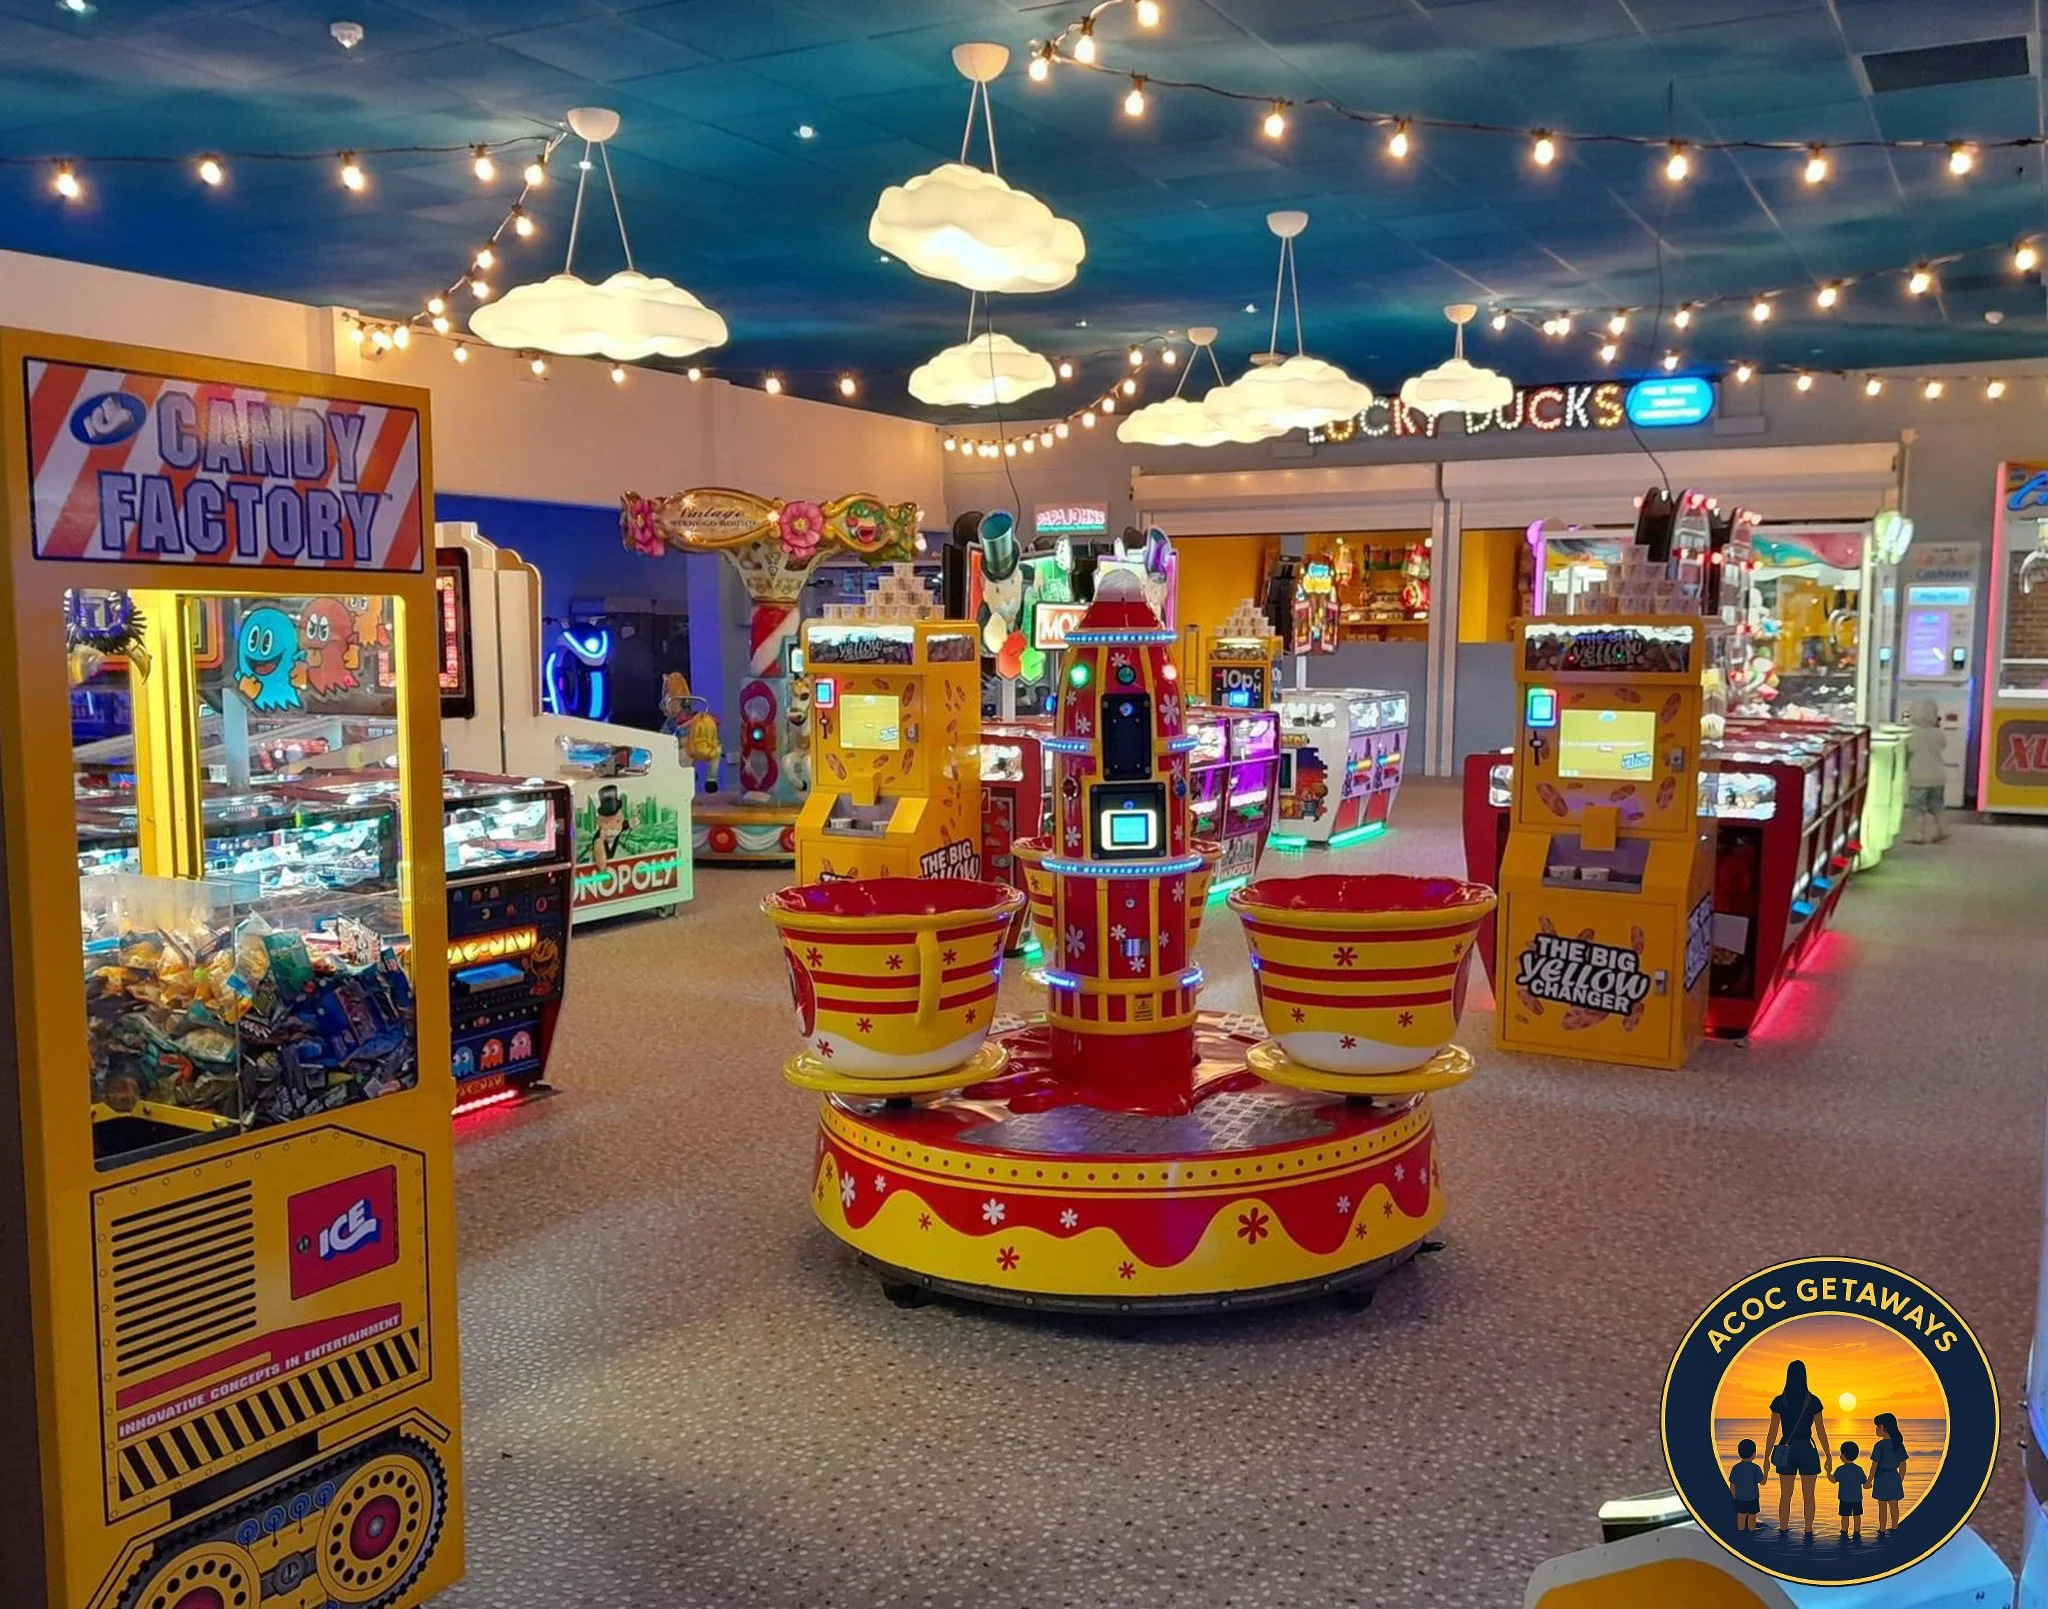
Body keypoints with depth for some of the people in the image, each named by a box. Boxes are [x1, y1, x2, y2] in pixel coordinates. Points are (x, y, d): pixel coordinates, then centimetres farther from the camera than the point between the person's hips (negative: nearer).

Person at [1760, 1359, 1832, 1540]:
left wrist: (1766, 1458, 3)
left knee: (1785, 1496, 9)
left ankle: (1783, 1532, 11)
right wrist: (1829, 1457, 8)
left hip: (1786, 1451, 1)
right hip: (1807, 1450, -1)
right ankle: (1808, 1533, 7)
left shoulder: (1779, 1401, -4)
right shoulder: (1813, 1401, -5)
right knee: (1809, 1495, 8)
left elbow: (1773, 1432, -3)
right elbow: (1821, 1432, -3)